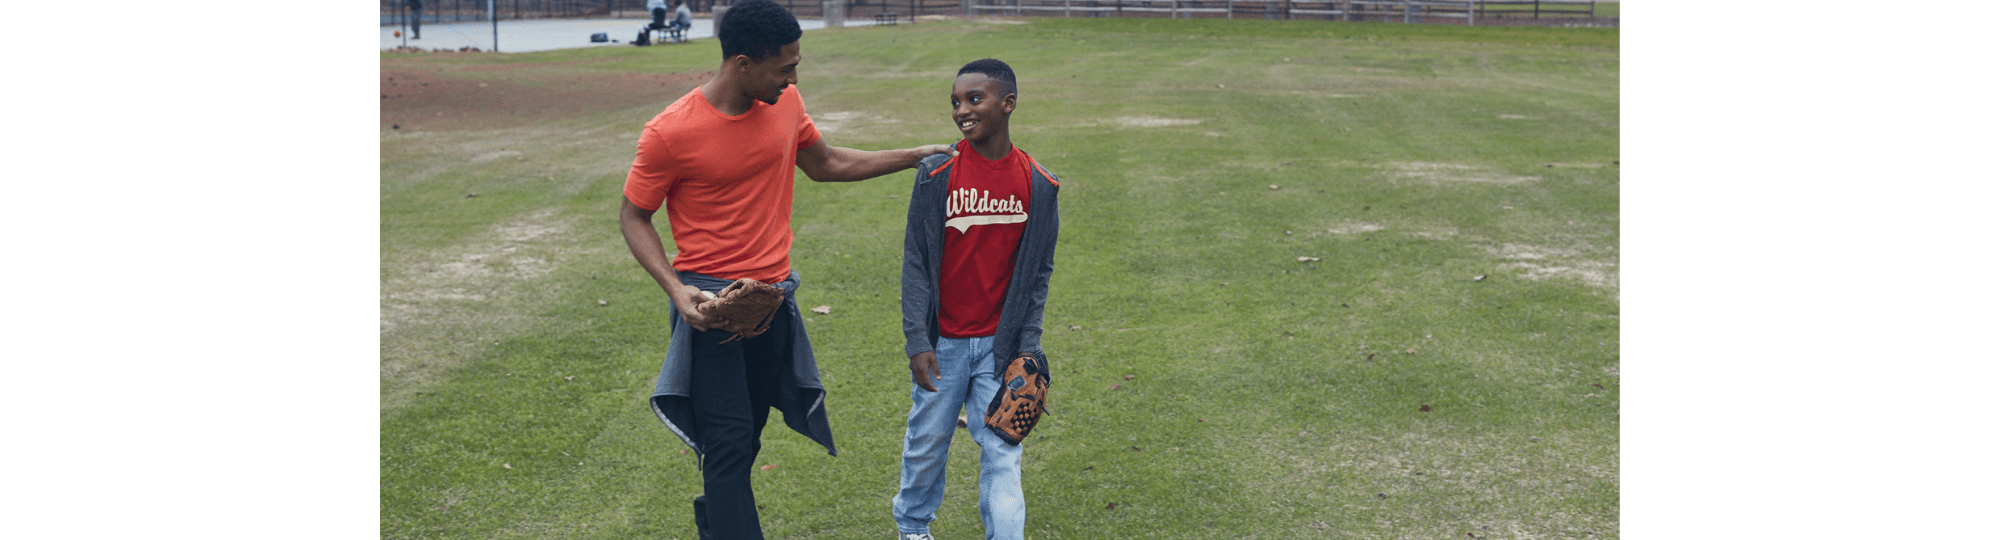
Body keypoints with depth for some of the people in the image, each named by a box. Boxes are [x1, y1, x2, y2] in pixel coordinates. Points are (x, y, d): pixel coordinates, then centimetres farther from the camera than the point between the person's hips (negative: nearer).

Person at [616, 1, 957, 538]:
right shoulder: (670, 133, -15)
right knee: (730, 444, -7)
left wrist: (916, 156, 18)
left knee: (745, 439, 13)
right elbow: (633, 216, -4)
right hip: (711, 304, -5)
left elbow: (824, 164, 19)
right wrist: (675, 288, -18)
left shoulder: (785, 104, 2)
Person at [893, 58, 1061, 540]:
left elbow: (1039, 270, 4)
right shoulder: (937, 174, -8)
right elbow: (915, 261, -5)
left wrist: (1029, 342, -2)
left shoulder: (1037, 184, -3)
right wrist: (917, 340, -11)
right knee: (927, 439, 14)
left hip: (1000, 341, 0)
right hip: (942, 341, 0)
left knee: (1001, 449, 1)